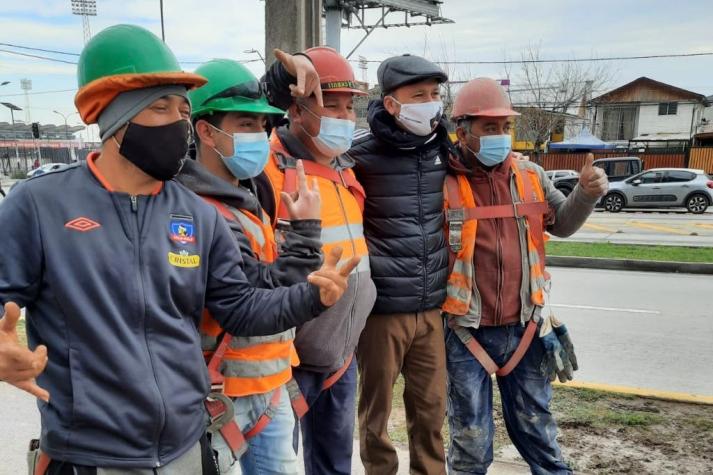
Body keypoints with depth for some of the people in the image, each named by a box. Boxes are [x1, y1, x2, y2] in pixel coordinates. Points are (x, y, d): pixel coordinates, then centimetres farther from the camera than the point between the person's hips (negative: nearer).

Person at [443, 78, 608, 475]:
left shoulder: (530, 175, 4)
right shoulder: (443, 182, -13)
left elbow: (562, 223, 14)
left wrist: (587, 193, -4)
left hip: (524, 329, 4)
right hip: (467, 333, -3)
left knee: (536, 428, 21)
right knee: (471, 439, 13)